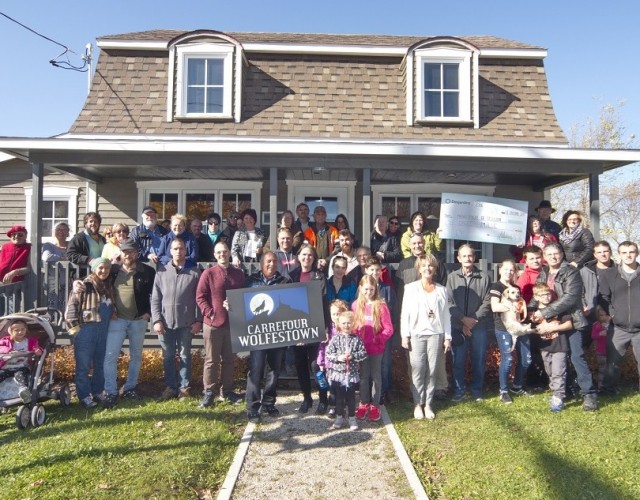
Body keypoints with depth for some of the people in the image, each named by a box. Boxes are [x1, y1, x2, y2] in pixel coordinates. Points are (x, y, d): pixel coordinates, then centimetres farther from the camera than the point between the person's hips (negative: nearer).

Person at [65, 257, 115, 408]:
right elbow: (71, 306, -12)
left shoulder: (109, 286, 10)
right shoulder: (84, 286, -11)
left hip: (104, 331, 6)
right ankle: (84, 396, 10)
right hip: (86, 330, -6)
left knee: (100, 364, 14)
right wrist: (75, 327, -13)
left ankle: (98, 392, 26)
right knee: (83, 365, 2)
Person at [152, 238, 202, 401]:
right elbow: (155, 298, 3)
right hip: (165, 322, 2)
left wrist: (198, 320, -5)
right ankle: (170, 387, 22)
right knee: (168, 356, 11)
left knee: (185, 355, 9)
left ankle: (185, 387, 19)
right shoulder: (162, 271, 3)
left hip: (186, 323, -2)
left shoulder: (194, 272, -1)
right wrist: (156, 320, -4)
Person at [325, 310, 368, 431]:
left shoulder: (357, 339, -3)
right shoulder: (335, 338, -5)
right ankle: (339, 417, 24)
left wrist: (353, 356, -18)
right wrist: (338, 357, -20)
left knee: (351, 397, 10)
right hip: (338, 373, 0)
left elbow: (364, 353, -4)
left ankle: (352, 418, 22)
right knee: (339, 397, 11)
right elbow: (328, 354, -6)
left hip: (352, 373, 0)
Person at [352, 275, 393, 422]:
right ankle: (364, 404, 25)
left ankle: (375, 406, 20)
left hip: (376, 348, -2)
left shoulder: (381, 306, -10)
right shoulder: (355, 305, 0)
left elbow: (389, 329, -10)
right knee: (363, 376, 13)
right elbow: (352, 326, 6)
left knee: (376, 376, 9)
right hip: (360, 347, 2)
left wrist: (376, 339, -17)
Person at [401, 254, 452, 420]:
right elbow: (405, 313, 0)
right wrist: (405, 335, -5)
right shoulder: (411, 288, 2)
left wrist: (447, 337, 5)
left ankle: (428, 404, 15)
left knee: (431, 371, 4)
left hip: (436, 334, 2)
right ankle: (418, 404, 11)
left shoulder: (441, 290, 8)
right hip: (417, 334, -2)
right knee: (418, 371, -1)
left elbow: (446, 315, 8)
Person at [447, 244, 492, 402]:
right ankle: (459, 390, 19)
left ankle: (477, 390, 24)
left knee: (478, 360, 9)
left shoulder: (484, 277, 1)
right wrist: (464, 319, -11)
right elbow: (449, 302, -2)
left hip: (479, 326, 0)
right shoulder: (452, 277, 3)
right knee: (458, 360, 6)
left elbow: (487, 302, -2)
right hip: (458, 326, 0)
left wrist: (474, 319, -10)